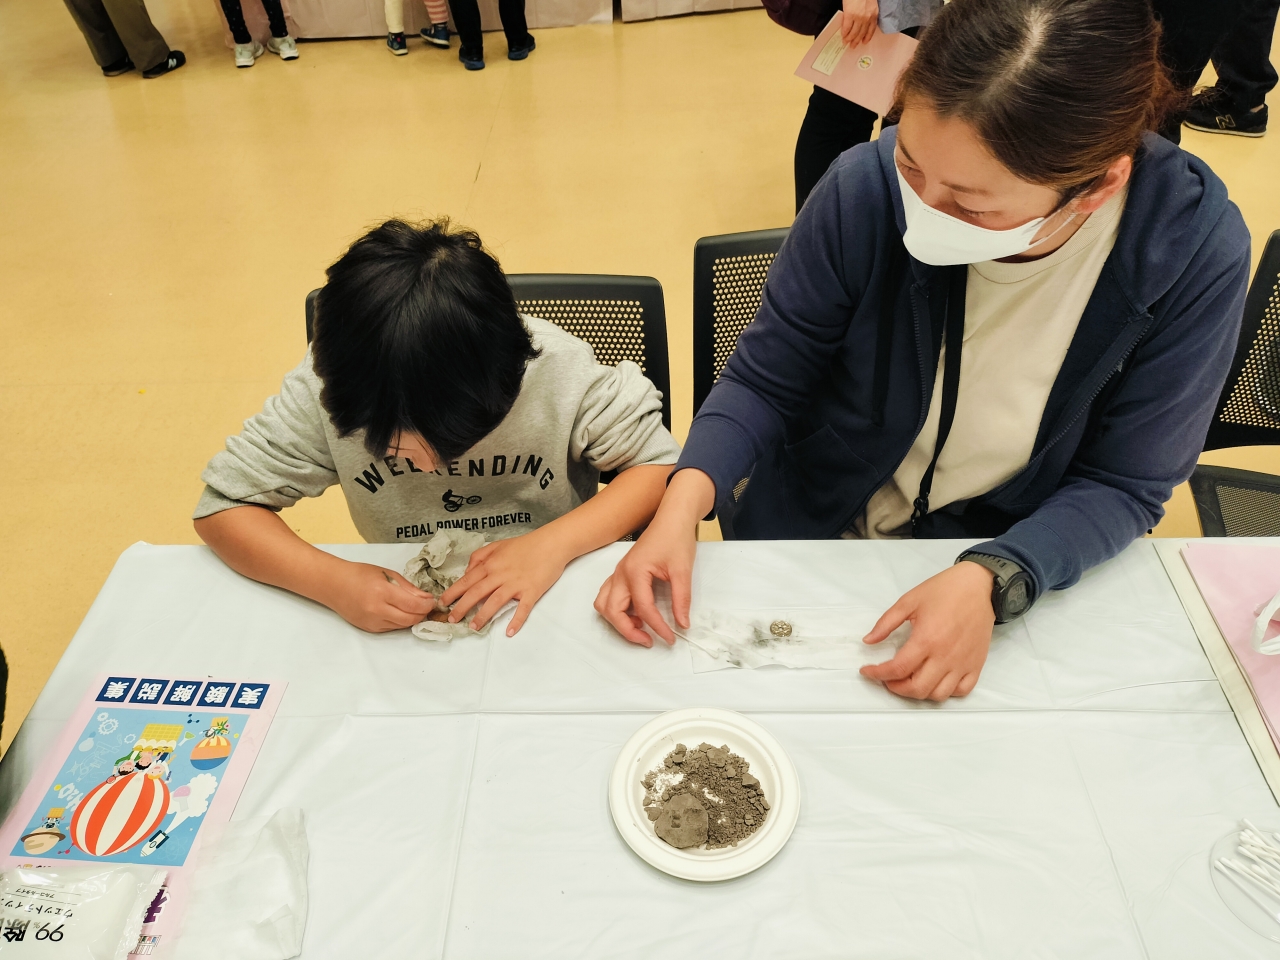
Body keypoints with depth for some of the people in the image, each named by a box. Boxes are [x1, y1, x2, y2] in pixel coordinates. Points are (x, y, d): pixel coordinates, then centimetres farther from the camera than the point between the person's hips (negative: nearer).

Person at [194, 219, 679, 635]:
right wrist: (331, 581, -27)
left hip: (550, 607, 1)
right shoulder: (326, 385, -19)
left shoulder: (560, 370, -23)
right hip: (402, 619, 0)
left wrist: (553, 544, -27)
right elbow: (222, 506, -9)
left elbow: (663, 466, -13)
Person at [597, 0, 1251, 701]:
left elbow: (1121, 483, -15)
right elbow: (766, 379, -13)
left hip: (1020, 569, 3)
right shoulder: (867, 188, -24)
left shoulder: (1197, 252, -25)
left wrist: (992, 583, -32)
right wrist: (686, 500, -30)